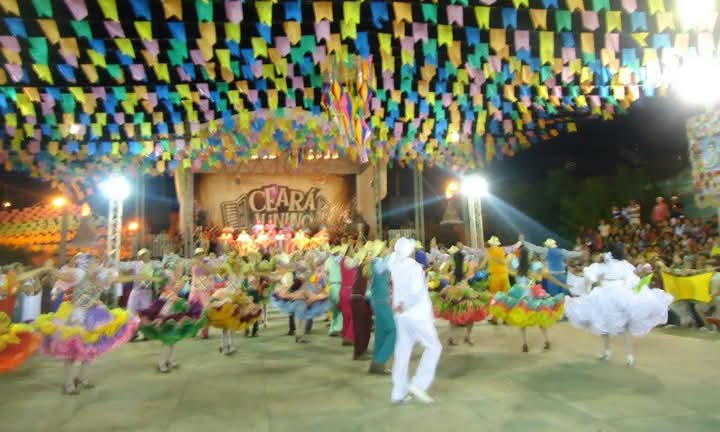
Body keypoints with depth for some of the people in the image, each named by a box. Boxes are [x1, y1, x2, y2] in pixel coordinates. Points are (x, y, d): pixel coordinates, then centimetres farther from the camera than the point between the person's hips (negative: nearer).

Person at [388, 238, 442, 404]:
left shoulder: (394, 266, -1)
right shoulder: (415, 267, -18)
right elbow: (415, 291, -26)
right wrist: (403, 306, -16)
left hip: (402, 315, 7)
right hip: (417, 314, -7)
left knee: (402, 351, 12)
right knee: (434, 347, 9)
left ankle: (398, 392, 16)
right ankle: (418, 384, 1)